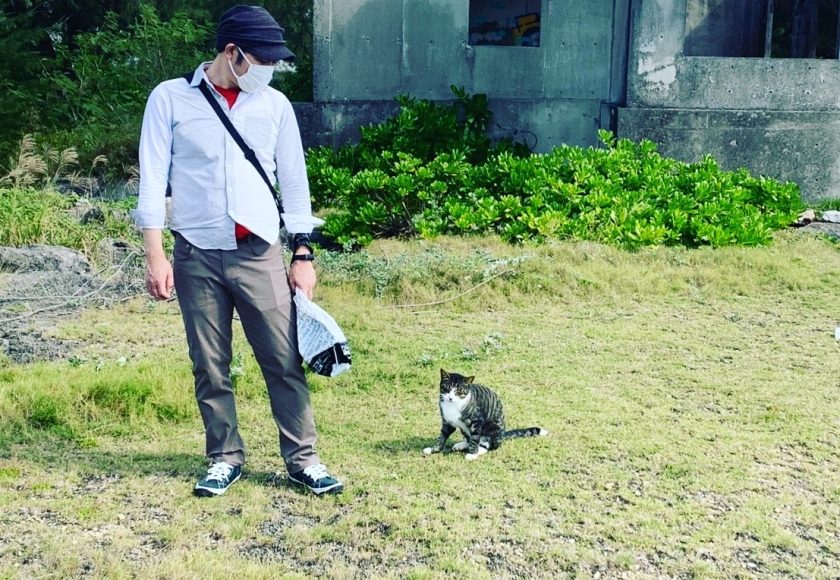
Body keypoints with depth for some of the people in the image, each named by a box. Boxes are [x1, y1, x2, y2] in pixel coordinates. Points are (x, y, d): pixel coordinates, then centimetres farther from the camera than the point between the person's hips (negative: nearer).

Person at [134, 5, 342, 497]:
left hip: (260, 254, 1)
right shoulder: (170, 99, 1)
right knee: (210, 367, 6)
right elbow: (154, 179, -1)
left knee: (285, 361, 0)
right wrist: (156, 255, -7)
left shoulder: (275, 104, 7)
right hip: (197, 257, -1)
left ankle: (302, 458, 10)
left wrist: (303, 254, 7)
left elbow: (294, 182, 10)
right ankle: (226, 457, 20)